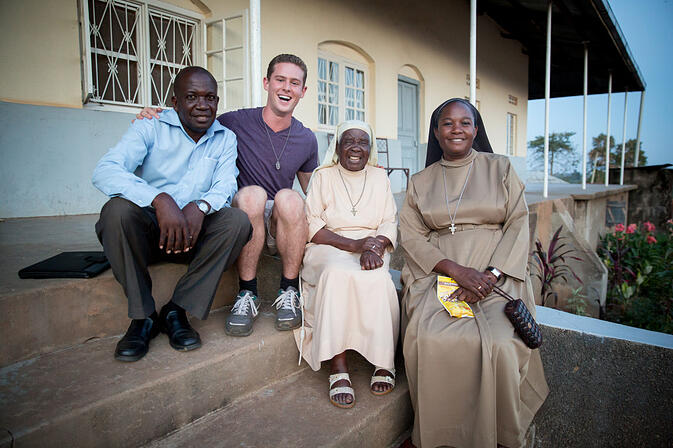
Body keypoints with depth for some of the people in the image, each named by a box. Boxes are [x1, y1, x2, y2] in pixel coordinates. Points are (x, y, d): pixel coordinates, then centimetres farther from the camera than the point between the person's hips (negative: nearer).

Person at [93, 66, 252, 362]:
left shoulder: (225, 139, 8)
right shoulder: (150, 129, -3)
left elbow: (226, 184, -7)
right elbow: (105, 171, -20)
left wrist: (201, 205, -32)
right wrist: (160, 200, -38)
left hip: (193, 235, 2)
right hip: (148, 230, -2)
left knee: (237, 221, -24)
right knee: (118, 209, -32)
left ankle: (176, 311, -15)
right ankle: (142, 316, -16)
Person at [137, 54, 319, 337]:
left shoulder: (306, 139, 7)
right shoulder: (236, 123, -3)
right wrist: (154, 120, -7)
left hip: (282, 229, 2)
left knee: (289, 198, -31)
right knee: (252, 194, -34)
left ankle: (289, 292, -14)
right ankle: (247, 294, -19)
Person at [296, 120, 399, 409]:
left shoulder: (380, 177, 15)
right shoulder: (323, 176, 8)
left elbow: (389, 222, 7)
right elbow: (312, 225, -3)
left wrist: (374, 247, -16)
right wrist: (353, 244, -16)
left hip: (372, 251, 2)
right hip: (329, 249, -1)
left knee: (374, 278, -32)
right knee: (338, 274, -35)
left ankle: (384, 362, -21)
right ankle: (338, 369, -33)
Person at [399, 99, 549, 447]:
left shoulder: (500, 168, 12)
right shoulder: (420, 182, 14)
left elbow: (518, 225, 3)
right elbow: (410, 236, 4)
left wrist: (490, 274, -13)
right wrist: (457, 270, -13)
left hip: (496, 274, 0)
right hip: (438, 273, 1)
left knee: (499, 344, -27)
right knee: (429, 340, -27)